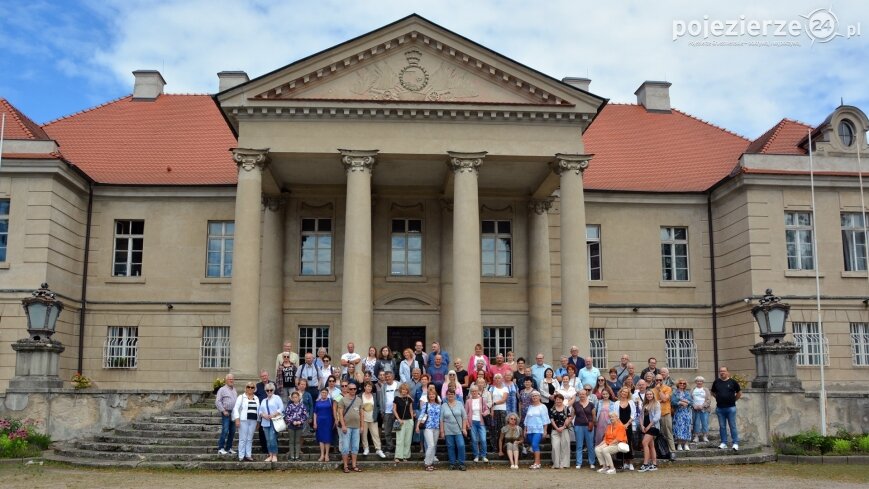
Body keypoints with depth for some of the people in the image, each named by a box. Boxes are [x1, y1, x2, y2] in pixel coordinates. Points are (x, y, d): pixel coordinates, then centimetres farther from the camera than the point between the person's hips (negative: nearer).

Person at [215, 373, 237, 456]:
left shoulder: (234, 390, 18)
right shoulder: (222, 390, -2)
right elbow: (217, 401, -7)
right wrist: (223, 411, -12)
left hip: (234, 413, 6)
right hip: (226, 413, -6)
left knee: (232, 431, 7)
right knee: (225, 431, -12)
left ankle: (229, 447, 15)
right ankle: (221, 448, -6)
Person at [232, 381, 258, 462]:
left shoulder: (256, 398, 15)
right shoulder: (241, 397, 2)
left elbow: (258, 410, 15)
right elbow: (236, 408, -4)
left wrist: (258, 421, 11)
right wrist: (237, 419, -13)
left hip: (253, 421, 4)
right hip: (243, 420, -4)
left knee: (250, 439, 6)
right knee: (243, 439, -3)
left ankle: (248, 455, 10)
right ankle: (241, 456, 2)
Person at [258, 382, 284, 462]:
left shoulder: (277, 398, 4)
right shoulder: (263, 400, 21)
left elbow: (281, 408, -6)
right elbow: (260, 411, 15)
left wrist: (273, 415, -16)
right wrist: (263, 415, -7)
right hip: (266, 422, 6)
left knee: (272, 439, -12)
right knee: (268, 440, 4)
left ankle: (274, 456, -5)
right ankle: (270, 455, 9)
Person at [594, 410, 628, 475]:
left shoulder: (620, 426, -8)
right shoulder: (609, 426, 15)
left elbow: (618, 439, -16)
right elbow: (605, 438, 15)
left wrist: (609, 444, -19)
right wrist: (600, 444, 0)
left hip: (618, 445, -7)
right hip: (608, 444, 7)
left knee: (605, 450, -31)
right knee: (597, 449, -16)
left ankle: (612, 468, -21)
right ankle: (604, 466, -8)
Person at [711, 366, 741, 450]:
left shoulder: (732, 382, -1)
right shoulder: (716, 382, 6)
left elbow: (739, 393, 9)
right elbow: (713, 392, 19)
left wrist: (733, 400, 5)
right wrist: (719, 398, 11)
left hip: (731, 408, -3)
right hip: (720, 408, 3)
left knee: (733, 426, -1)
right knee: (722, 426, 7)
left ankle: (735, 443, 4)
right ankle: (723, 443, 14)